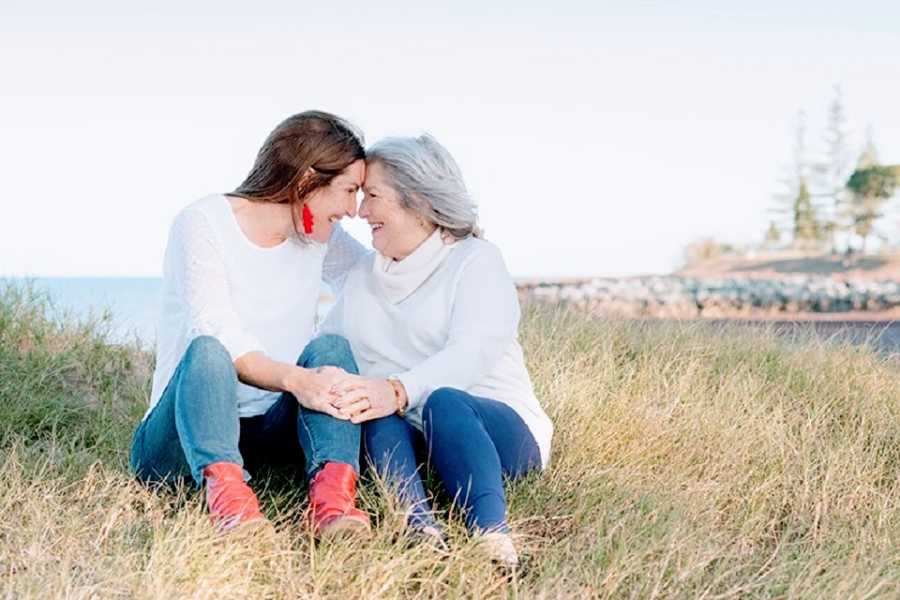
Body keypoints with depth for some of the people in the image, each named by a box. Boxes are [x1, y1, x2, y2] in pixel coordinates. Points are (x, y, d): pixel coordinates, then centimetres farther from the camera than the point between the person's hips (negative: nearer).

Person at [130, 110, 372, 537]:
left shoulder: (321, 239, 9)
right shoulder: (203, 223, -10)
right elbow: (217, 333, -23)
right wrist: (295, 380, -38)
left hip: (269, 430, 5)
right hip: (180, 436, -5)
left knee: (330, 348, -21)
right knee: (208, 352, -33)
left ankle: (332, 494, -44)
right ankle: (224, 486, -57)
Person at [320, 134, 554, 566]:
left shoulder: (475, 260, -1)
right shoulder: (363, 277, 21)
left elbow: (472, 353, -20)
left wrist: (398, 391, -38)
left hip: (493, 427, -4)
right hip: (403, 435, 4)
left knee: (442, 401, -37)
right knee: (378, 417, -30)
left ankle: (495, 541, -56)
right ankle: (419, 529, -53)